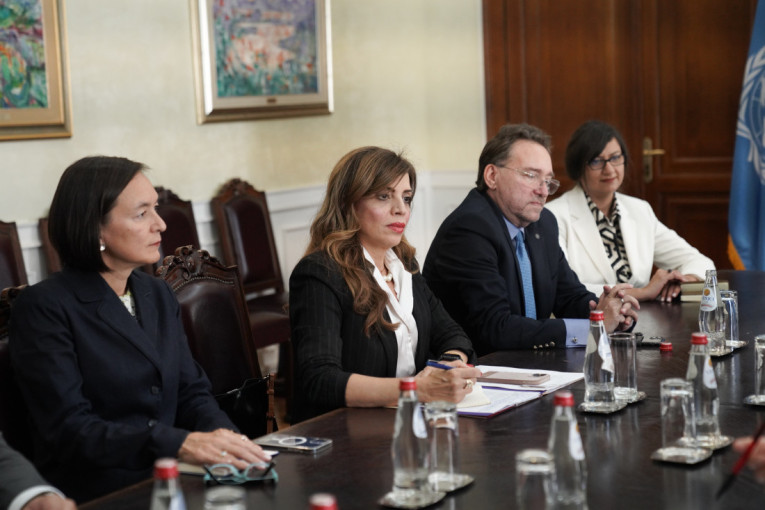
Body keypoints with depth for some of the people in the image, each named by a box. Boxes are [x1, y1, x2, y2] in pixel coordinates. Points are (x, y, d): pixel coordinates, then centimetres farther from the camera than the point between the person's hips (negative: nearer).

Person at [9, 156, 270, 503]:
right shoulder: (43, 308, -9)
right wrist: (179, 444, -28)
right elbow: (70, 430, -16)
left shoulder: (158, 295, 14)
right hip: (99, 496, -7)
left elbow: (191, 392, 13)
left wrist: (223, 436, -10)